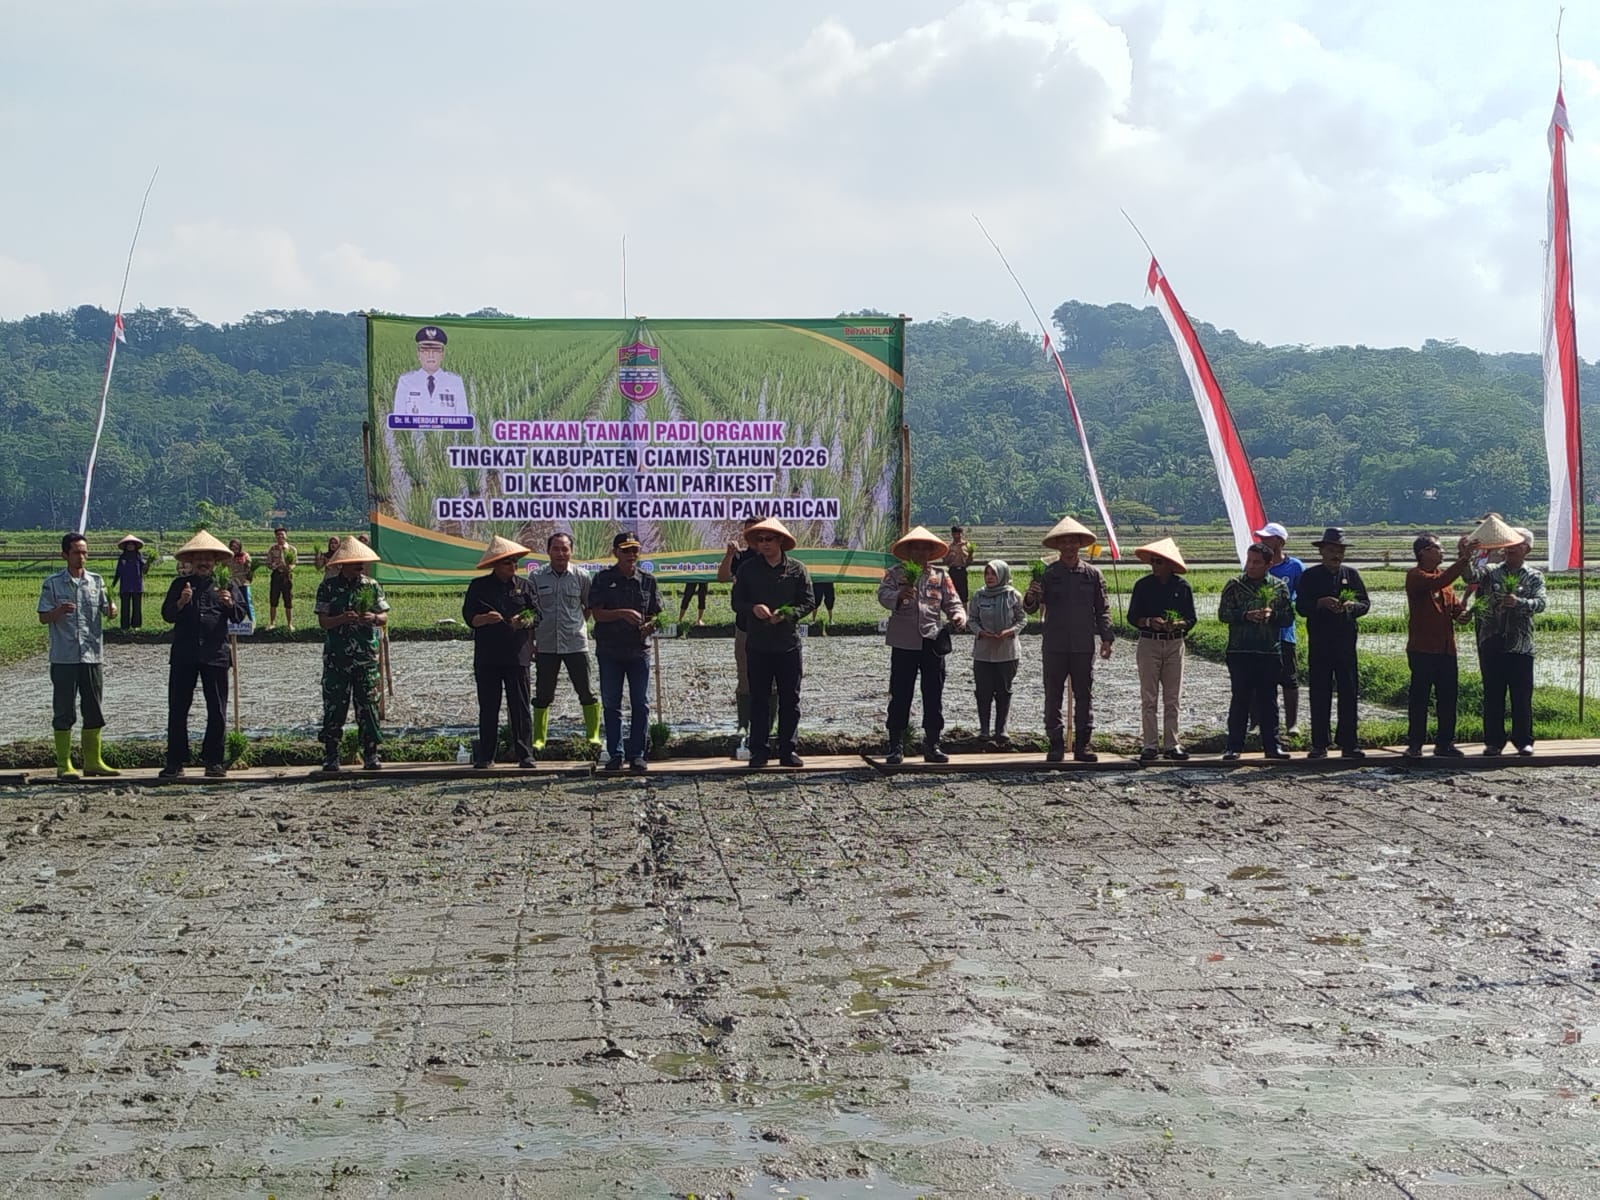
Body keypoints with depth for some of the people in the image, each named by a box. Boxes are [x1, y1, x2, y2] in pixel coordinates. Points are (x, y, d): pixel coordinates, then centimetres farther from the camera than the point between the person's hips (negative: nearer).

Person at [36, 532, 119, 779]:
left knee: (93, 711, 8)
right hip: (64, 657, -3)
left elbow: (108, 614, 6)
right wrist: (59, 611, -22)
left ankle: (93, 761, 16)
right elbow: (43, 617, -1)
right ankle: (64, 765, 5)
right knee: (64, 712, 0)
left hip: (93, 656, 3)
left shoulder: (96, 581, 8)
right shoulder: (52, 583, 0)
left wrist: (112, 610, -17)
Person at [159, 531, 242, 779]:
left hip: (215, 655, 0)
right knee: (177, 709, 0)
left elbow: (241, 615, 5)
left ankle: (213, 760, 11)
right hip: (183, 655, 0)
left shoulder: (225, 585, 10)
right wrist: (180, 603, -15)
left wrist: (230, 604, -15)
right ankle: (175, 761, 5)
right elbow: (167, 615, 5)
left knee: (217, 711, 2)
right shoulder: (181, 584, 12)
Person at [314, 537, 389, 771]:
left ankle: (371, 756, 7)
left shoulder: (371, 585, 8)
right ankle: (330, 757, 6)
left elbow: (384, 618, 8)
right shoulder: (328, 587, 1)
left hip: (367, 657, 2)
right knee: (334, 708, -1)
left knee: (368, 707, 1)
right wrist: (342, 619, -22)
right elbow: (323, 621, -4)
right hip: (336, 658, -2)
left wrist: (373, 618, -15)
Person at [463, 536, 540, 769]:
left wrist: (525, 621, -16)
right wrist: (485, 619, -18)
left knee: (520, 707, -1)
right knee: (488, 708, 3)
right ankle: (485, 756, 9)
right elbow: (468, 616, 2)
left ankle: (525, 755, 3)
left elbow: (537, 614, 5)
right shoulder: (479, 586, 7)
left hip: (517, 655, 0)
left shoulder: (525, 585, 10)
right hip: (487, 657, 0)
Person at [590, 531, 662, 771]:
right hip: (609, 650, -1)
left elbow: (655, 614, 10)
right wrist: (622, 614, -22)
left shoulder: (647, 580, 7)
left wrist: (650, 625, -12)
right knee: (611, 704, 4)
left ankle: (637, 754, 6)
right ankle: (614, 754, 11)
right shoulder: (603, 580, 1)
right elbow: (597, 613, -7)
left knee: (641, 704, 0)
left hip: (639, 650, 1)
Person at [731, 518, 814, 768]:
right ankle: (759, 751, 7)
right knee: (759, 699, 3)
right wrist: (753, 608, -16)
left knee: (790, 699, 3)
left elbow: (808, 602, 2)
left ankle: (787, 750, 11)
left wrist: (787, 614, -16)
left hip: (788, 644, 0)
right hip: (757, 644, 0)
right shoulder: (748, 569, 5)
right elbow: (736, 602, 5)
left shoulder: (797, 569, 3)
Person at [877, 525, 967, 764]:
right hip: (904, 643, -2)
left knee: (934, 696, 5)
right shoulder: (895, 573, 5)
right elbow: (883, 594, -11)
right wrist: (899, 595, -33)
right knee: (900, 696, -1)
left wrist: (958, 616, -12)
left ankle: (932, 744, 14)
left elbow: (952, 603, 10)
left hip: (932, 643, 3)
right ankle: (895, 746, 4)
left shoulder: (940, 576, 13)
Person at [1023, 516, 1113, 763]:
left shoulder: (1092, 574, 7)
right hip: (1055, 646, -1)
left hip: (1084, 646, 1)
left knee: (1083, 696, 4)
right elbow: (1031, 608, -1)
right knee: (1053, 696, 1)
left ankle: (1082, 745, 9)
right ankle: (1056, 745, 6)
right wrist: (1030, 597, -24)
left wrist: (1106, 638, 1)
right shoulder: (1047, 573, 2)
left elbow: (1102, 609, 11)